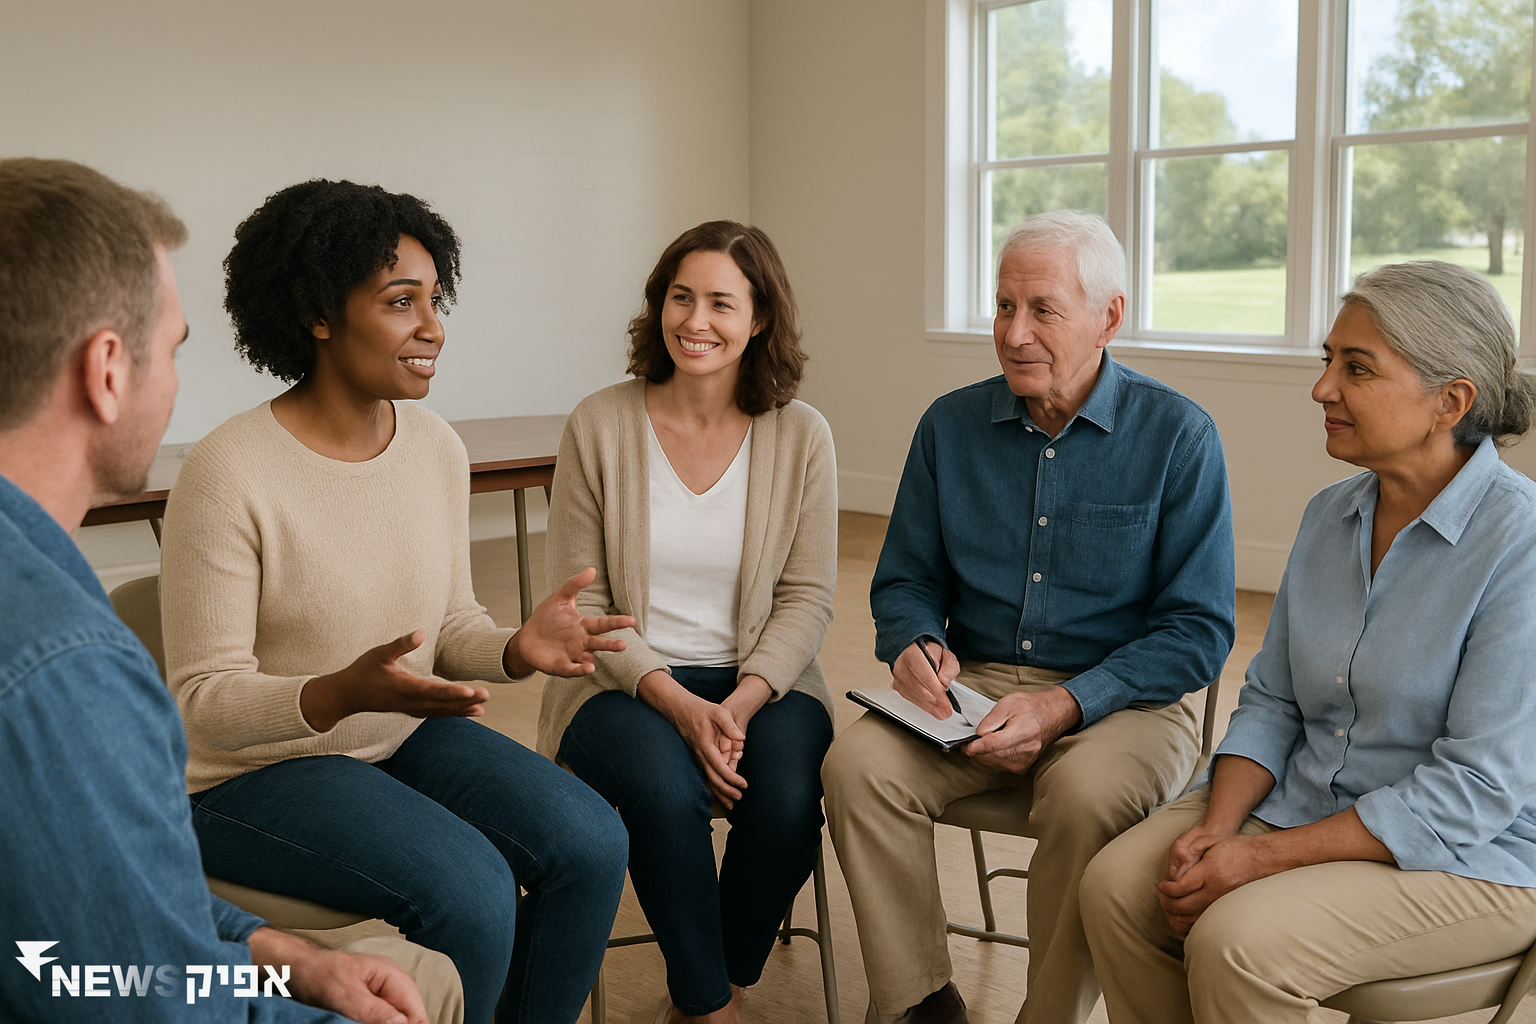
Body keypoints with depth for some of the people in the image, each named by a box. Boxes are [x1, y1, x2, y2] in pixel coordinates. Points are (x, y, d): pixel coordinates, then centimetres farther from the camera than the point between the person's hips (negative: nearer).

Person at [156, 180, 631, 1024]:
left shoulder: (437, 448, -1)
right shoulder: (230, 473, -21)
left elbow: (451, 625, 8)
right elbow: (204, 700, -18)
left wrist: (516, 649, -15)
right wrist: (342, 693, -36)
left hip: (408, 734, 6)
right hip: (260, 771, -6)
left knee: (590, 844, -13)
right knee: (469, 889, -27)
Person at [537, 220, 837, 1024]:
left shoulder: (799, 435, -1)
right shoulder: (599, 426, -4)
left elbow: (805, 598, 0)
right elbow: (580, 604, -4)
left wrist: (742, 703, -17)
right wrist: (675, 700, -18)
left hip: (759, 682, 2)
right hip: (626, 682, -1)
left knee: (789, 799, -27)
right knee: (666, 792, -31)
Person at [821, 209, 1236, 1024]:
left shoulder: (1178, 437, -5)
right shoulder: (950, 426, 6)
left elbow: (1199, 629, -8)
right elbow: (904, 579, 15)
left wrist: (1065, 705, -20)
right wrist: (915, 644, -10)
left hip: (1122, 701, -3)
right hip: (973, 684, 3)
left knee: (1086, 794, -35)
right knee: (858, 761, -25)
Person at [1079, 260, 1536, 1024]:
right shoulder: (1330, 516, 4)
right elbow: (1271, 701, 9)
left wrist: (1261, 859, -22)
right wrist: (1216, 827, -10)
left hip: (1471, 857, -6)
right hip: (1305, 804, 7)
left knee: (1236, 944, -28)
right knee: (1115, 887, -14)